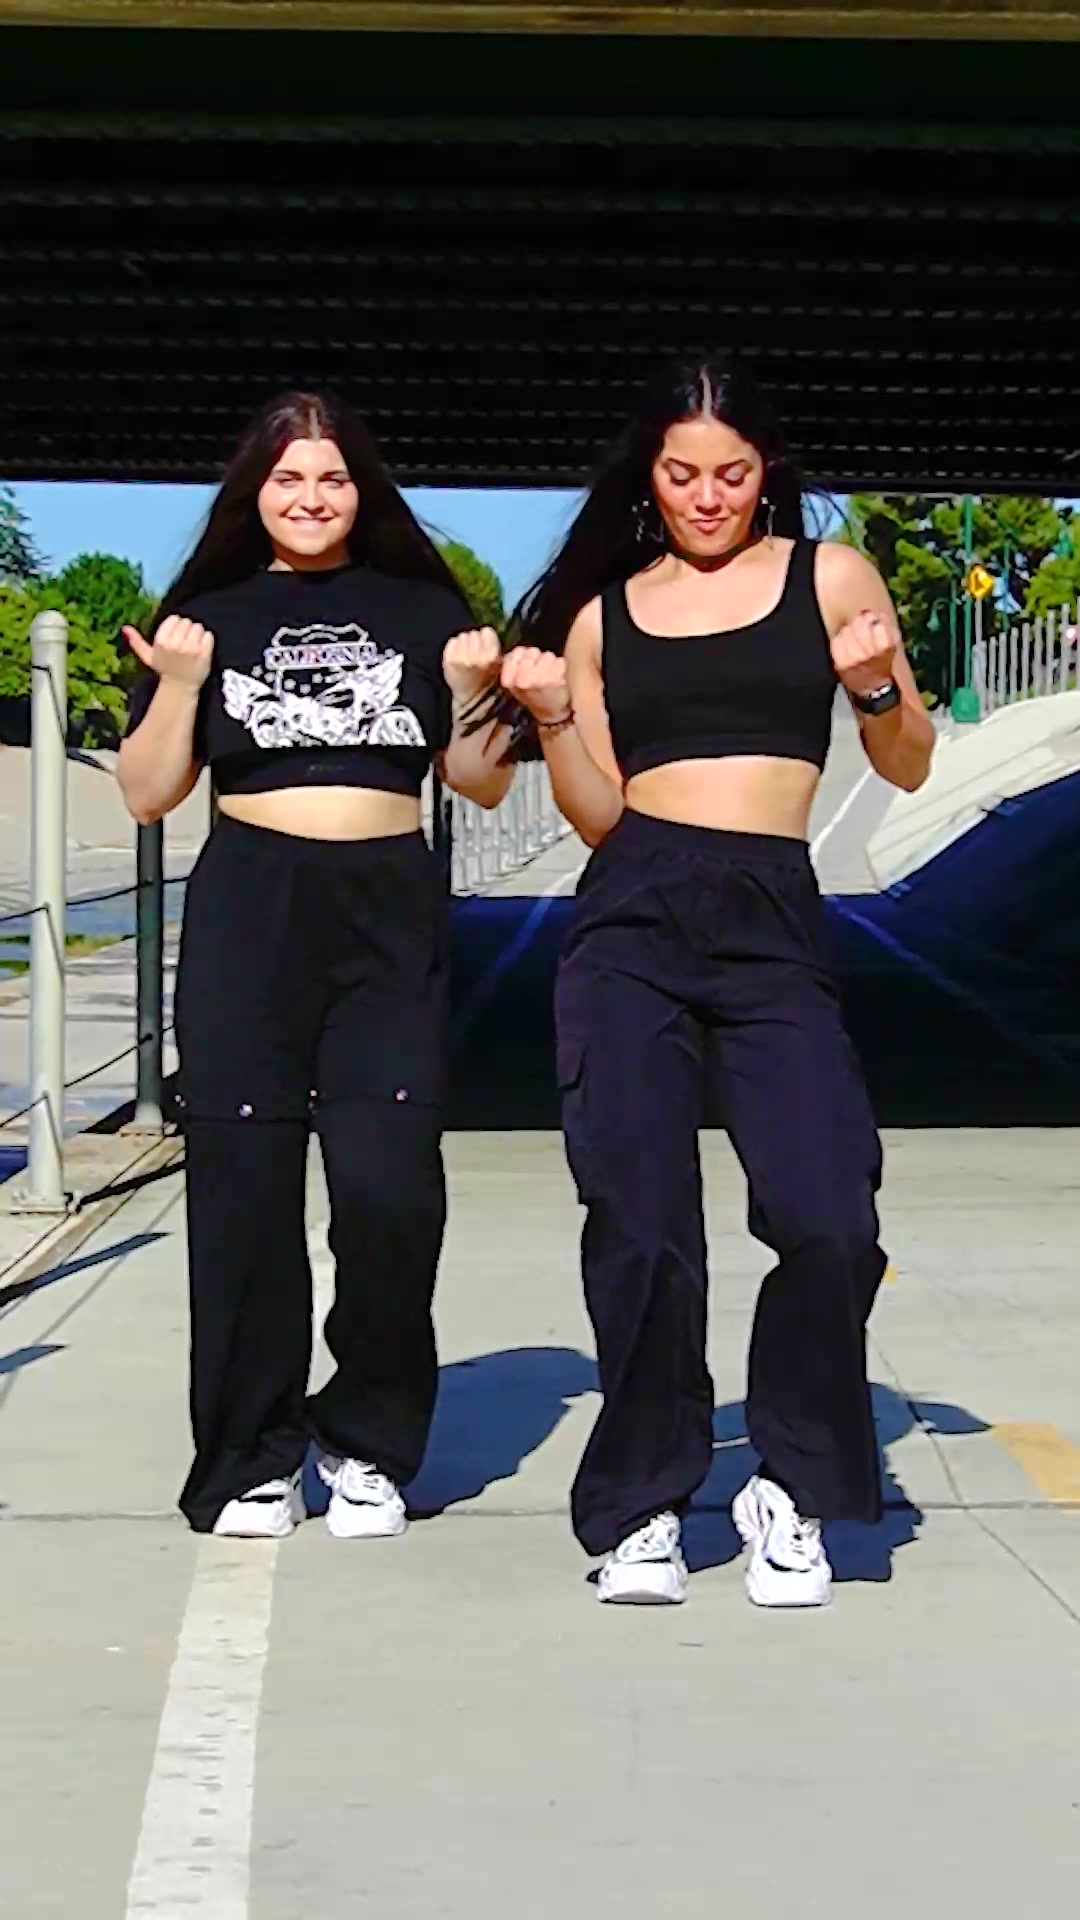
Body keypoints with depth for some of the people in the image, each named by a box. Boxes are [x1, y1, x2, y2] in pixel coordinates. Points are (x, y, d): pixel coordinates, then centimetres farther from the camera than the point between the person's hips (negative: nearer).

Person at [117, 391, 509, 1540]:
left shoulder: (423, 610, 12)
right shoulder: (209, 614, 11)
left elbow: (480, 786, 14)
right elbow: (148, 794, 9)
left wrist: (469, 692, -4)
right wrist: (179, 683, -6)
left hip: (391, 915, 0)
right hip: (248, 913, 0)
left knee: (391, 1185, -10)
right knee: (243, 1184, -3)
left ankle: (366, 1445, 8)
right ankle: (250, 1459, 9)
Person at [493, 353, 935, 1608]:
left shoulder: (827, 576, 10)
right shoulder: (600, 611, 14)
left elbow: (908, 769, 11)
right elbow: (598, 814, 13)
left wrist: (878, 687, -8)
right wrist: (551, 714, -3)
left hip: (773, 925, -1)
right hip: (629, 925, 1)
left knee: (828, 1218, -15)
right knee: (640, 1224, -3)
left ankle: (791, 1492, 7)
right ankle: (642, 1504, 14)